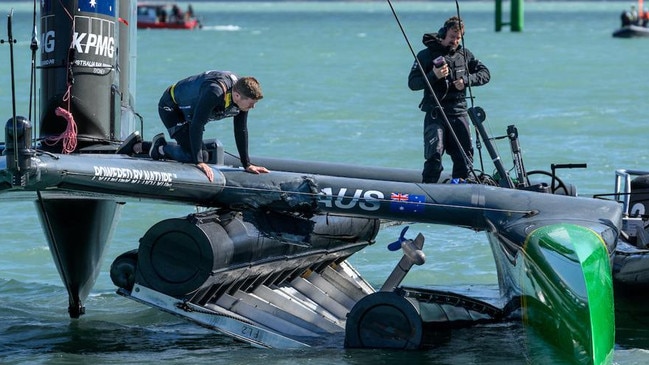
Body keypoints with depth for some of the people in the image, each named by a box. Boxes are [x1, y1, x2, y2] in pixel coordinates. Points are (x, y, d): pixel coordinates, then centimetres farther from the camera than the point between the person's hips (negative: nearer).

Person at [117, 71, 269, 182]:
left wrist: (247, 165, 0)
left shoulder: (242, 96, -13)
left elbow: (241, 131, -1)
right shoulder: (214, 92, -39)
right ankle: (161, 147, 5)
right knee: (194, 155, -22)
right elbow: (196, 125, -38)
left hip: (187, 111, 9)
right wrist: (200, 162, -39)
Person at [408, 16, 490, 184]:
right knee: (434, 154, -16)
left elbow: (485, 73, 11)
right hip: (435, 114, -4)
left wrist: (466, 80, -7)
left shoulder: (464, 55, 12)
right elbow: (412, 83, -4)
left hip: (459, 113, 4)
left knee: (465, 156, 4)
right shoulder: (426, 55, 1)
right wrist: (434, 76, -19)